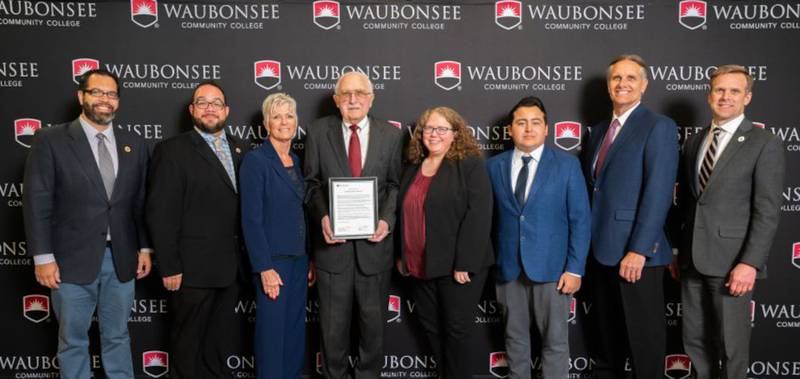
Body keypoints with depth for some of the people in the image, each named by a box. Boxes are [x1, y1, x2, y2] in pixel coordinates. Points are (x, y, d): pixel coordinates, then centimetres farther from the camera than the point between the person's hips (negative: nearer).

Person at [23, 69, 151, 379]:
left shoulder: (134, 144, 7)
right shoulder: (50, 140, -4)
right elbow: (37, 202, -6)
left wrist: (144, 248, 7)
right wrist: (43, 257, -10)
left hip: (121, 260, 3)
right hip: (72, 261, -3)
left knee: (118, 337, 14)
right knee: (73, 341, 10)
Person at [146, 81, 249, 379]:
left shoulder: (240, 150, 9)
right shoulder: (172, 151, -7)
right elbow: (160, 213, -11)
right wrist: (169, 267, -14)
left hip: (230, 267, 5)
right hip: (192, 269, -5)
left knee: (220, 342, 19)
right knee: (188, 343, 11)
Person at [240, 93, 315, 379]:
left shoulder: (297, 162, 11)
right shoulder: (255, 160, -9)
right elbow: (251, 219, -14)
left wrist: (310, 259, 9)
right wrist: (265, 268, -18)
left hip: (299, 259, 7)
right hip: (273, 259, -6)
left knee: (296, 331, 13)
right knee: (272, 331, 1)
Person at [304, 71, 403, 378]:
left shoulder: (391, 135, 3)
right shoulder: (318, 132, 1)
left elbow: (394, 185, 4)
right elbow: (312, 183, 3)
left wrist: (387, 219, -12)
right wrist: (322, 217, -13)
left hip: (374, 241, 1)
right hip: (333, 239, 0)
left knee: (374, 318, 14)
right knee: (333, 321, 11)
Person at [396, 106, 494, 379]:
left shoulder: (470, 165, -9)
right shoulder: (412, 169, 12)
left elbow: (478, 217, -16)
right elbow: (403, 215, 18)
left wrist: (464, 264, -20)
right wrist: (401, 255, 15)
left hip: (457, 267, -6)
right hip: (420, 267, 6)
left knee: (455, 329, 4)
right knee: (431, 328, 14)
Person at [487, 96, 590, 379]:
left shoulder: (567, 164, 0)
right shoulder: (493, 166, 5)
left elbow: (580, 219, -3)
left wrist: (575, 269, -8)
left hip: (551, 267, -2)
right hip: (508, 268, 2)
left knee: (555, 340, 7)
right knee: (515, 337, 13)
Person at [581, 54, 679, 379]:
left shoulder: (659, 127, -7)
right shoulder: (599, 130, 16)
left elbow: (659, 192, -16)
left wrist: (638, 250, -21)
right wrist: (587, 241, 7)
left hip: (635, 253, -7)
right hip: (600, 250, 7)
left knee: (644, 336, 6)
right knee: (606, 333, 18)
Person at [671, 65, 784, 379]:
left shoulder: (765, 144, -5)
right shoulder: (693, 142, 13)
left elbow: (768, 211, -10)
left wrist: (750, 262, -18)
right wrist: (677, 251, 13)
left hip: (731, 260, -5)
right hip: (692, 259, 5)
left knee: (732, 343, 6)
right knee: (695, 340, 13)